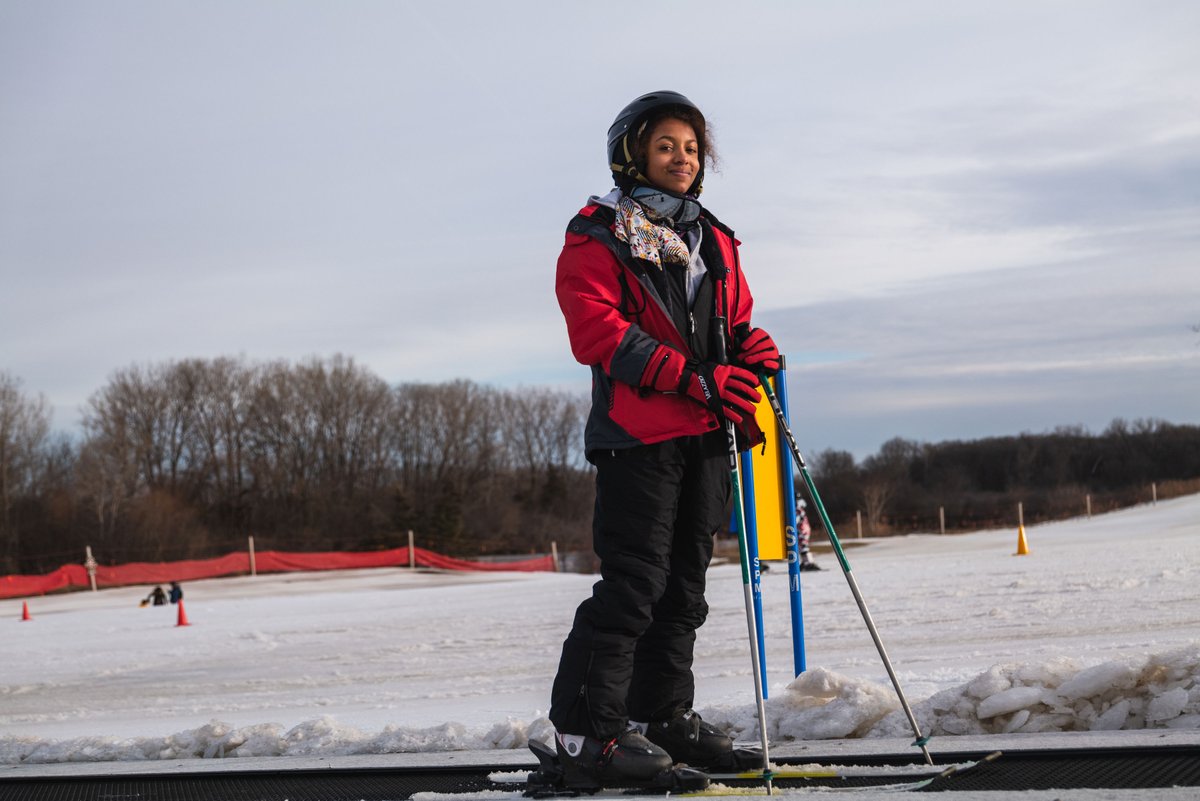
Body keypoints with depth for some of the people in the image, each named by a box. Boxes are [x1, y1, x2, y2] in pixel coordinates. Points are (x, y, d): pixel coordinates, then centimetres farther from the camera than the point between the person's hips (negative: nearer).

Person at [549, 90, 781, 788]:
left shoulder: (714, 240, 20)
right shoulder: (597, 236, -3)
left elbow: (736, 324, 24)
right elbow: (598, 331, -14)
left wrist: (751, 349, -3)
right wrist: (694, 378, -22)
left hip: (707, 432, 7)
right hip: (639, 432, -7)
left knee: (685, 581, 11)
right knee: (633, 581, -13)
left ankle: (664, 715, 21)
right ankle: (588, 731, -10)